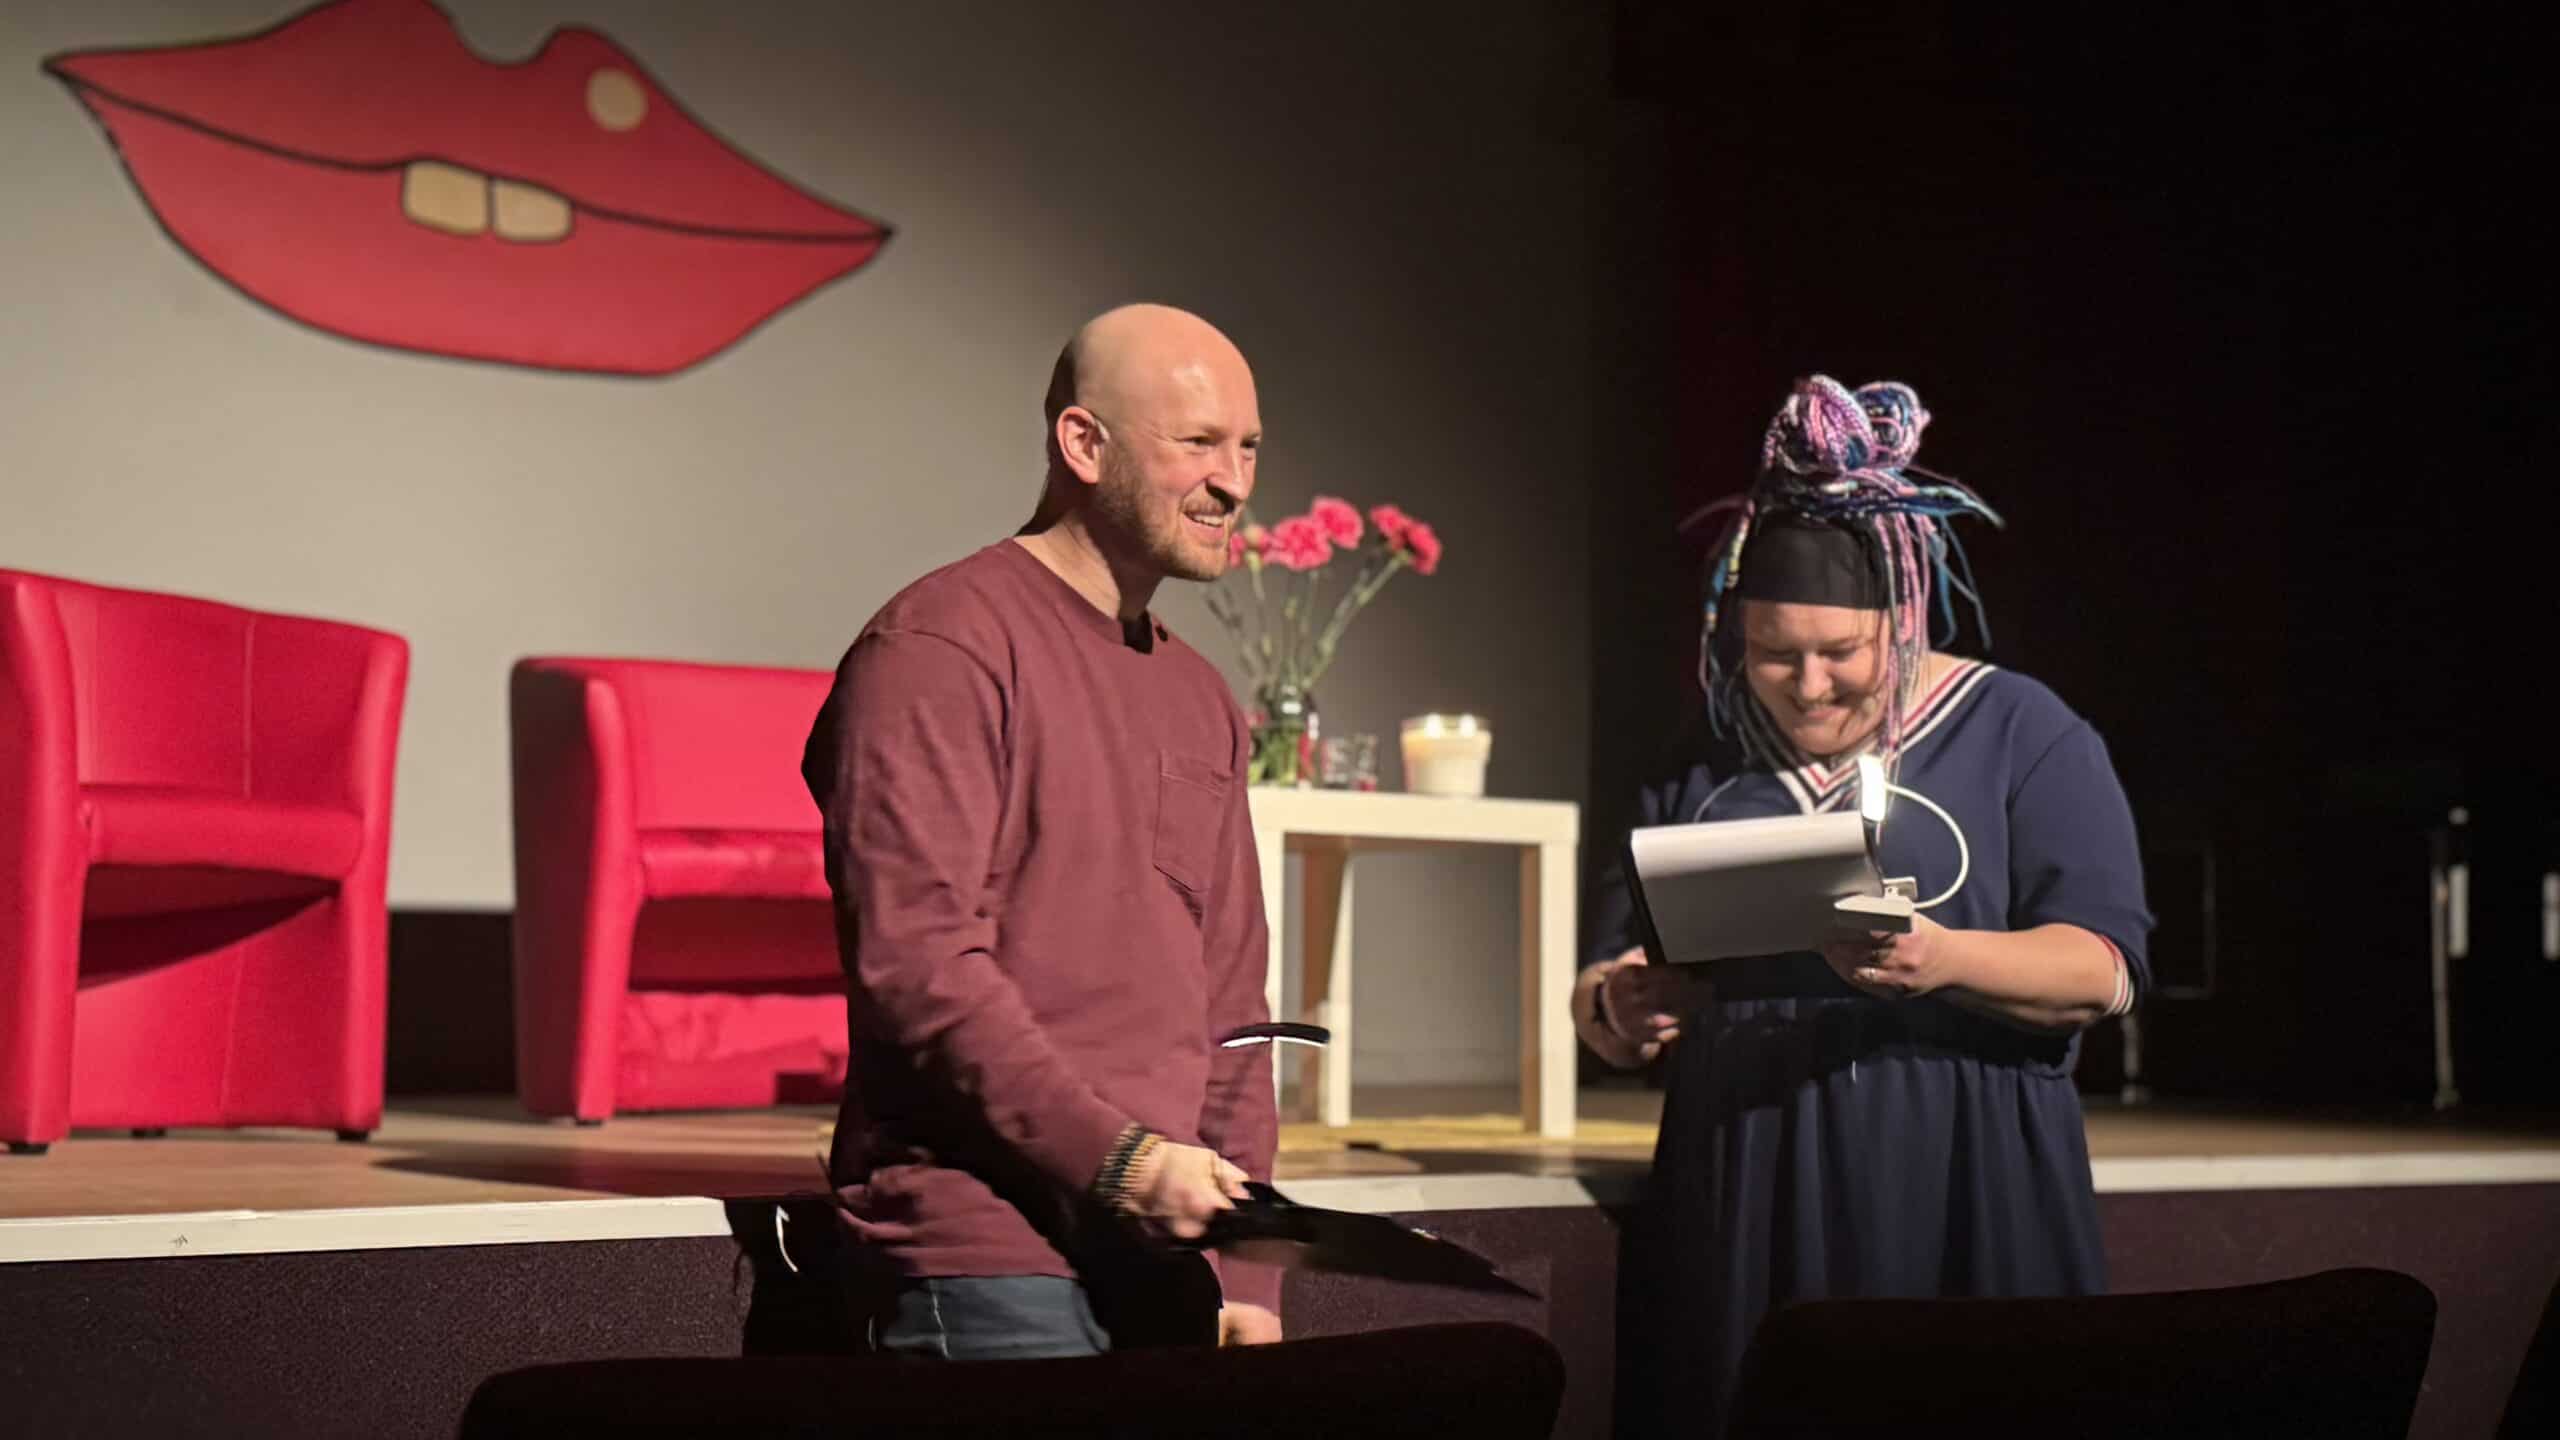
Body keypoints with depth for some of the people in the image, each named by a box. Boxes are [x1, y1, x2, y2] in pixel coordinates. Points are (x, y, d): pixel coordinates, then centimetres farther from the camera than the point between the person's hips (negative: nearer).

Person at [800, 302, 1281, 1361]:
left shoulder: (1201, 700, 18)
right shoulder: (942, 644, -7)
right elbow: (915, 960, -16)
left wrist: (1246, 1276, 11)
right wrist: (1116, 1155, -20)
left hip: (1162, 1259, 7)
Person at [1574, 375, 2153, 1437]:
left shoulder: (2022, 736, 4)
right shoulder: (1700, 769, 14)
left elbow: (2105, 968, -6)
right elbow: (1601, 995, 16)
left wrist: (1943, 964, -24)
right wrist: (1619, 1008, -8)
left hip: (1960, 1211, -3)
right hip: (1734, 1222, 3)